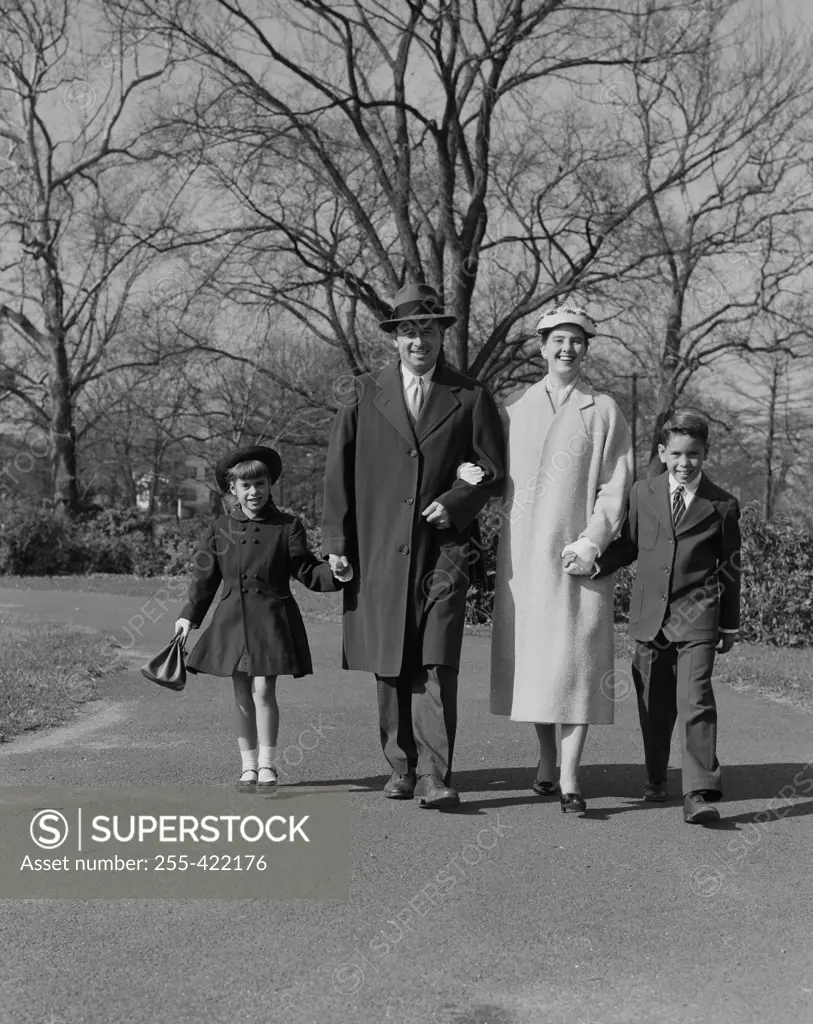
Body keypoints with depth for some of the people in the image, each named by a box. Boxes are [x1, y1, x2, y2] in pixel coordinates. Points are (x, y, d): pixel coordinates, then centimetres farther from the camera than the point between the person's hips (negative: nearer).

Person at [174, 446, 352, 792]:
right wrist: (189, 615, 8)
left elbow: (306, 570, 0)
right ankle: (249, 766, 16)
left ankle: (267, 765, 3)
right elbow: (204, 577, 11)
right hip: (233, 618, 3)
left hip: (272, 618, -3)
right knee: (242, 693, 7)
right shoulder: (220, 530, 6)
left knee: (263, 690, -6)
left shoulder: (287, 527, 0)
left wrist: (334, 574, -18)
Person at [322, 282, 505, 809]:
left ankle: (435, 776, -9)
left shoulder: (470, 398, 4)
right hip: (379, 552, 2)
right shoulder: (366, 395, 7)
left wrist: (454, 502, -10)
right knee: (390, 669, 10)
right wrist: (337, 541, 2)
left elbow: (493, 471, 7)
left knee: (437, 667, -10)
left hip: (442, 549, -2)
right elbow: (339, 470, 8)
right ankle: (402, 766, 23)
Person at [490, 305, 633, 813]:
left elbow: (615, 486, -1)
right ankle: (546, 758, 26)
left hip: (577, 554, -3)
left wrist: (592, 543, -12)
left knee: (577, 661, -6)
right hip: (521, 554, 3)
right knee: (530, 658, 8)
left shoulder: (605, 412, 4)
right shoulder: (513, 409, 12)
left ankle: (570, 777, -3)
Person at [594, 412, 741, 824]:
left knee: (696, 701, -13)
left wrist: (730, 624, 11)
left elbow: (730, 568, 8)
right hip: (650, 616, 3)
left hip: (697, 619, -3)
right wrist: (590, 565, -2)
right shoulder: (642, 494, 8)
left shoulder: (722, 505, 2)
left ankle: (699, 792, -12)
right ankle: (655, 779, 29)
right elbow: (627, 545, 15)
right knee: (654, 704, 12)